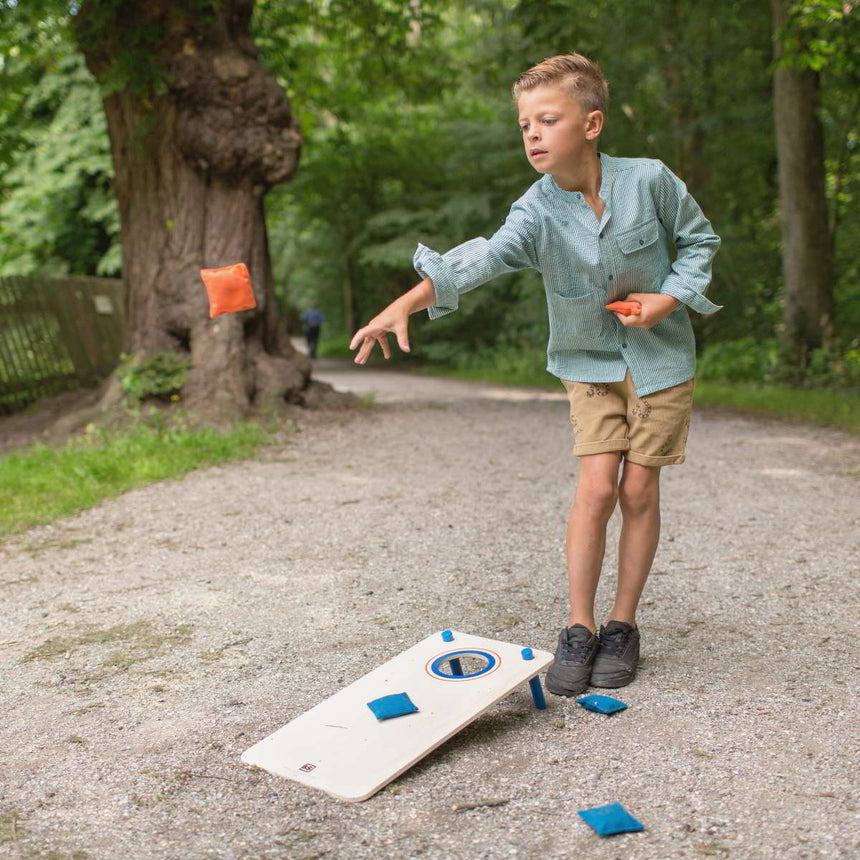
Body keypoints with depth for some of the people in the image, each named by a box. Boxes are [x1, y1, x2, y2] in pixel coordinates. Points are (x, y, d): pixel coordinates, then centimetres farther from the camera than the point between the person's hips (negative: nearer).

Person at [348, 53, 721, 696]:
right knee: (596, 488, -9)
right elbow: (482, 257, -35)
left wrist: (671, 297, -14)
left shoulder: (649, 180, -15)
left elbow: (700, 239, 3)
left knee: (639, 491, 1)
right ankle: (579, 629, 5)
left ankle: (623, 625, 16)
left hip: (660, 358, 0)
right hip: (590, 363, 0)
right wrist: (404, 305, -51)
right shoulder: (536, 213, -16)